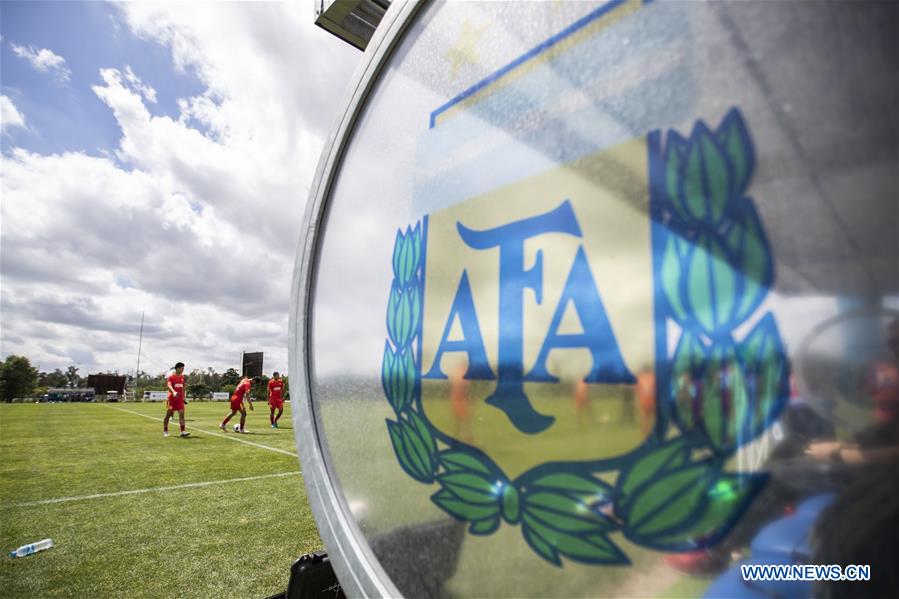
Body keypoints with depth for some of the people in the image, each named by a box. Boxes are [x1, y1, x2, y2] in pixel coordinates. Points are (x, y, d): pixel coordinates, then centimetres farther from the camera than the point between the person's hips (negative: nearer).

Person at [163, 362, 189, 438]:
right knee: (168, 414, 4)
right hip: (172, 398, -5)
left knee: (182, 414, -5)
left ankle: (182, 431, -9)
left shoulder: (182, 377, 12)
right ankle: (165, 431, 19)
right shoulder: (171, 377, -7)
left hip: (180, 398, 5)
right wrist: (174, 392, -42)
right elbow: (169, 385, -24)